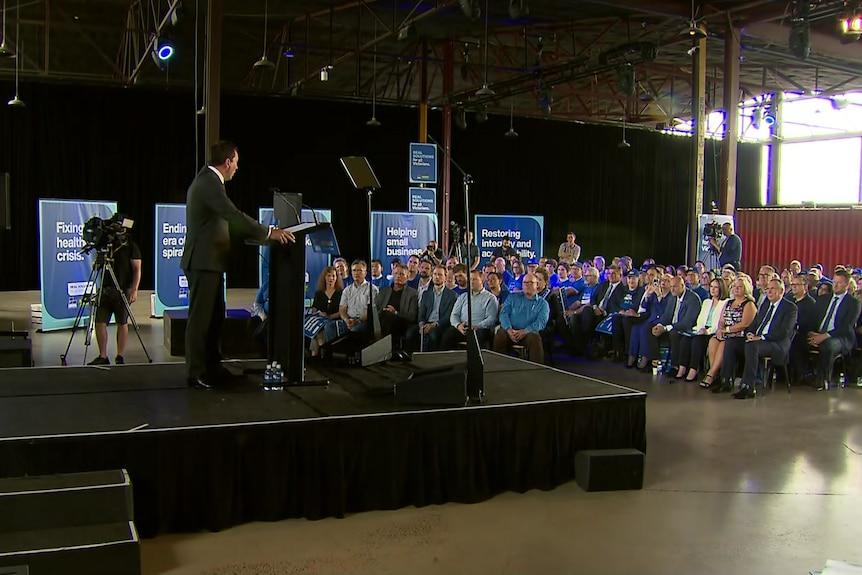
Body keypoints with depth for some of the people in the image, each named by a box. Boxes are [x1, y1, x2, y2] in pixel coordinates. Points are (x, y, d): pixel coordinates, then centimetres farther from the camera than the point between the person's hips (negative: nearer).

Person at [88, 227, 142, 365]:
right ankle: (103, 356, 7)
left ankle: (120, 357, 10)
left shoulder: (131, 246, 0)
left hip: (123, 290, -4)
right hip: (105, 289, 4)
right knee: (100, 322, -1)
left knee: (122, 324, 2)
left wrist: (134, 290, -12)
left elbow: (137, 269, -4)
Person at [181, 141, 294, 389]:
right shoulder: (209, 183, -17)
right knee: (200, 318, -5)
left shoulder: (206, 180, 16)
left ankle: (212, 367, 24)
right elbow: (234, 215, -24)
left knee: (215, 316, 16)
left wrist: (263, 232, 21)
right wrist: (269, 232, -21)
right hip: (203, 262, -11)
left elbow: (226, 220, 22)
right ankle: (195, 373, 2)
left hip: (209, 262, 11)